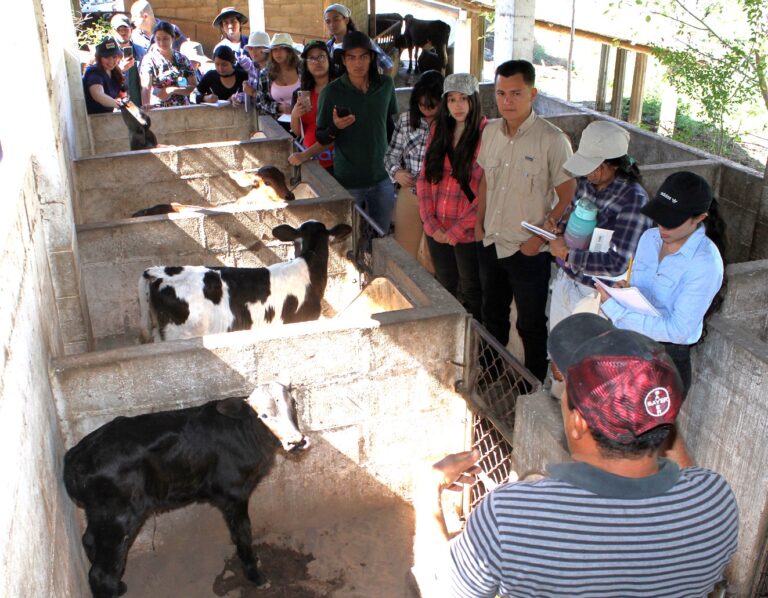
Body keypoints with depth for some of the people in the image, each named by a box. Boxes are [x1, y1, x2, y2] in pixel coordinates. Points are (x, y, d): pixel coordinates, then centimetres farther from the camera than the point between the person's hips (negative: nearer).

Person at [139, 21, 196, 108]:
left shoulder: (182, 59, 7)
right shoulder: (150, 59, -2)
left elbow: (193, 86, 4)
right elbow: (146, 87, -16)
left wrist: (172, 90, -10)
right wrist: (146, 106, -33)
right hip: (158, 110, -2)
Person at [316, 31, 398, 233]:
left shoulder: (386, 85, -1)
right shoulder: (331, 92, -10)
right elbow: (321, 138, -4)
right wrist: (336, 127, -24)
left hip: (381, 177, 3)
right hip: (348, 180, -3)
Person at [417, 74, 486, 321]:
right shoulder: (439, 130, 5)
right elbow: (424, 178, 4)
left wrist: (458, 229, -16)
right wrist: (431, 223, -6)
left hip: (468, 233, -5)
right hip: (437, 230, 5)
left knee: (470, 293, 11)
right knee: (445, 290, 19)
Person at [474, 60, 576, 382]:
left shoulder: (552, 140, -19)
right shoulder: (491, 131, 0)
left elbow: (568, 197, -15)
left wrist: (539, 238, -17)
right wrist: (479, 223, 9)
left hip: (528, 251, -6)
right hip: (491, 244, 6)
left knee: (531, 325, 10)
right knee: (492, 317, 23)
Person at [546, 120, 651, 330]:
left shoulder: (633, 198, -22)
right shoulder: (585, 182, -2)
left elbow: (617, 264, -26)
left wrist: (567, 253, -23)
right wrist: (556, 228, -6)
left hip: (594, 295, -6)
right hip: (564, 281, 7)